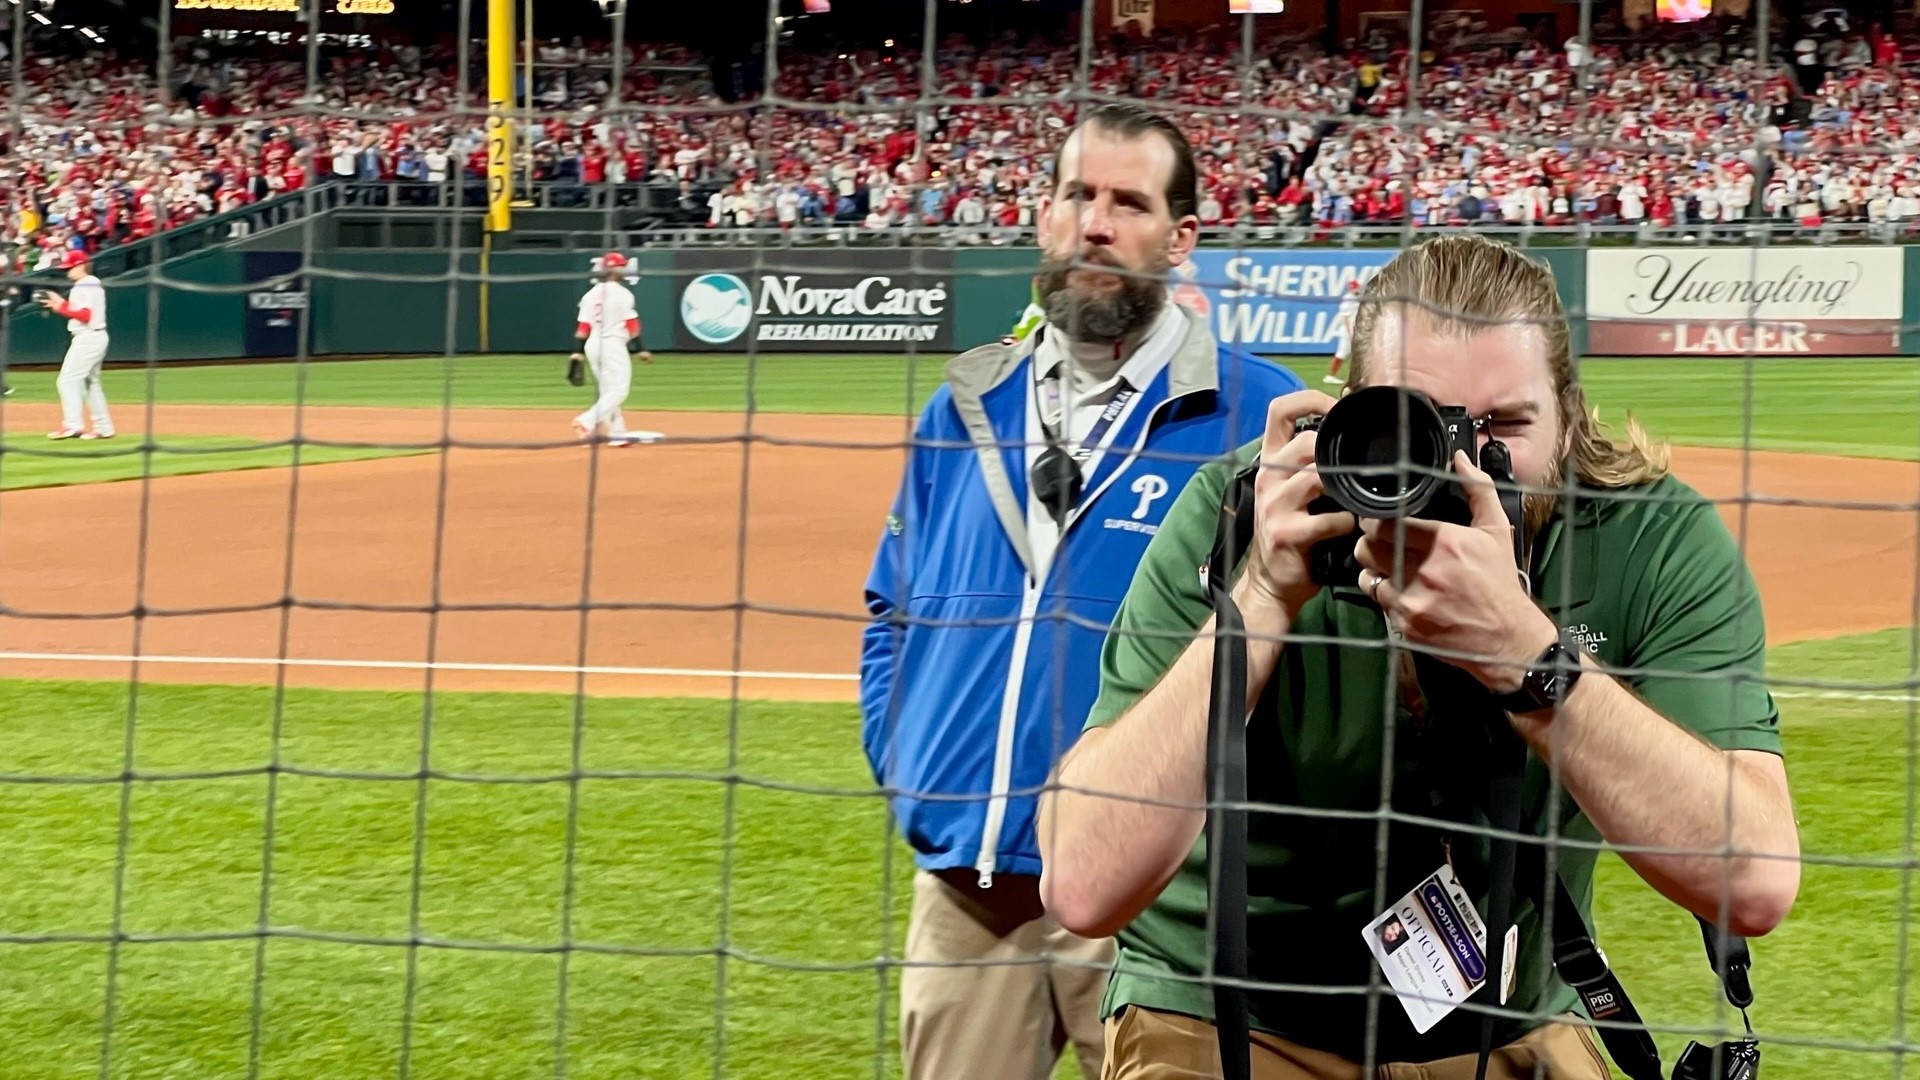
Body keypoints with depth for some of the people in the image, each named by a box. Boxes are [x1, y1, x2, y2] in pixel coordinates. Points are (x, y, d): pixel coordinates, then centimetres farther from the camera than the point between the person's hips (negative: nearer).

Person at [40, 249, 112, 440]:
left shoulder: (85, 286, -14)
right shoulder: (94, 285, 17)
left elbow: (85, 315, -23)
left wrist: (61, 306, -20)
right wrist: (59, 305, 8)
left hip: (88, 337, -11)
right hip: (94, 337, 11)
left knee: (67, 380, -13)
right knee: (90, 382, 17)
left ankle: (73, 425, -21)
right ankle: (104, 428, 18)